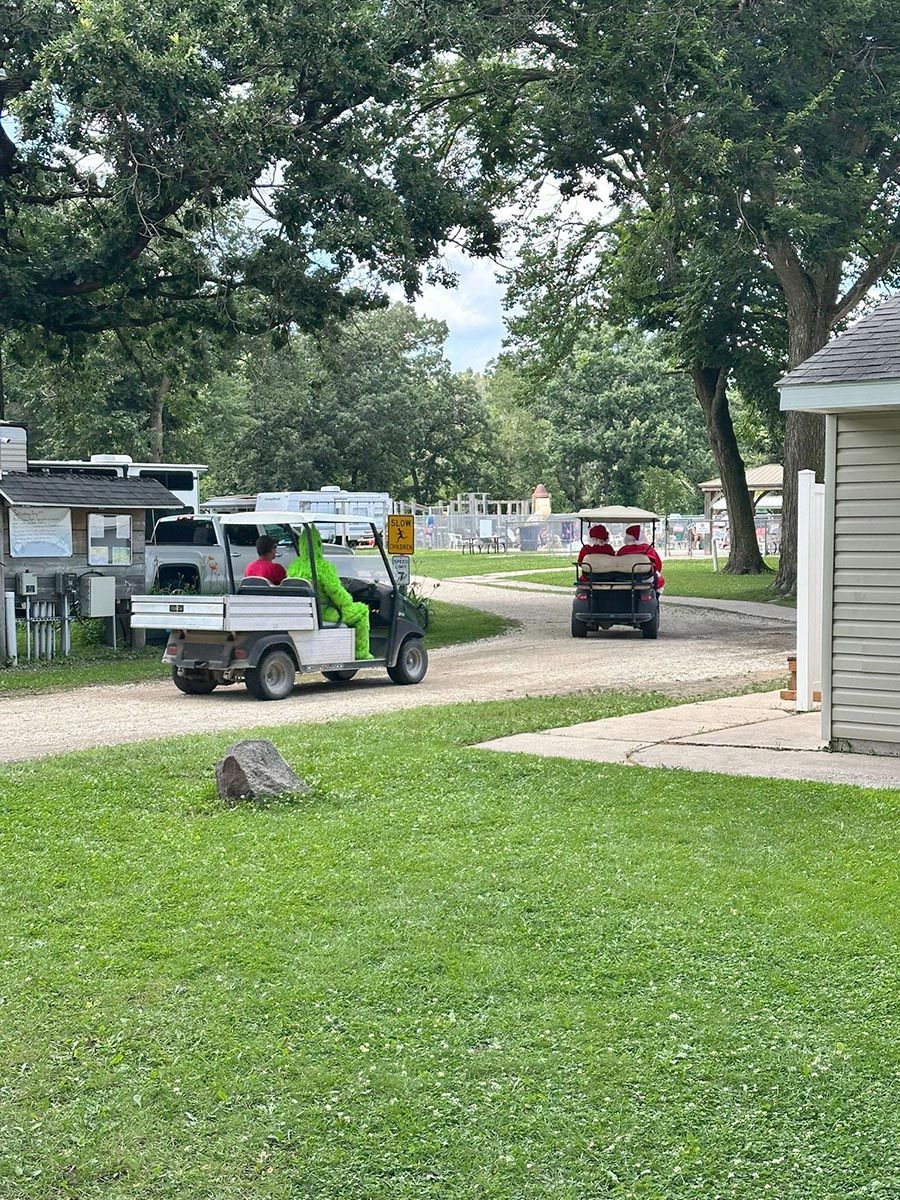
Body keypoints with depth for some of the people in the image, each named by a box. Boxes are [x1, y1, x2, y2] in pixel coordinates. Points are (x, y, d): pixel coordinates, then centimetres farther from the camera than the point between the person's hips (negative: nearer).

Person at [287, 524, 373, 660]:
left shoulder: (293, 566, 1)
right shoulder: (323, 567, -21)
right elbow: (336, 592, -20)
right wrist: (349, 600, 1)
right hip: (323, 614, -8)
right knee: (362, 611, 11)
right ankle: (361, 653, 12)